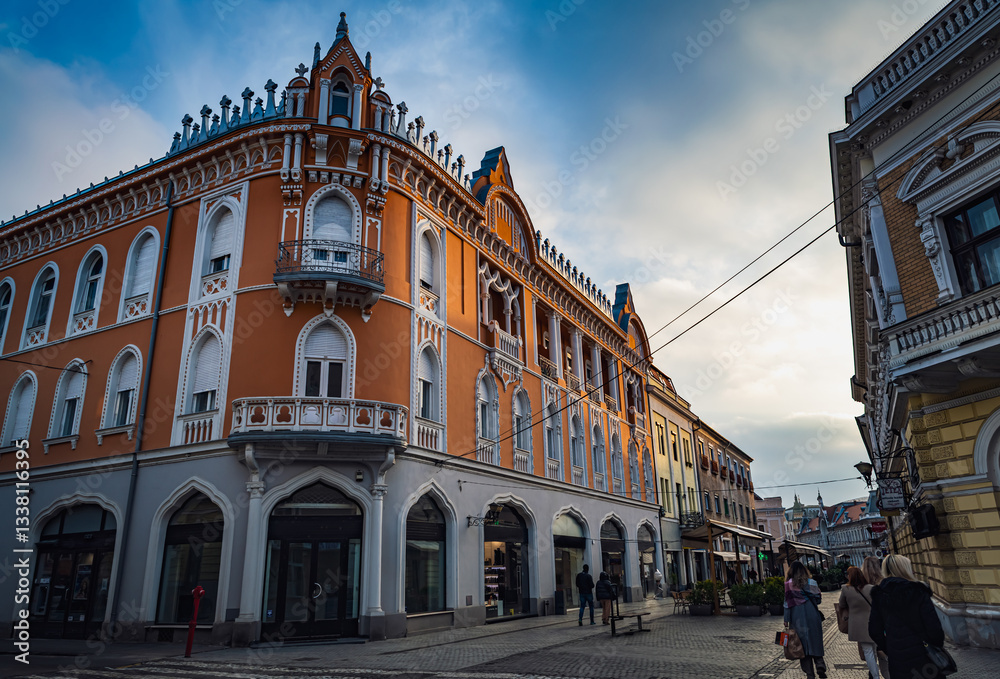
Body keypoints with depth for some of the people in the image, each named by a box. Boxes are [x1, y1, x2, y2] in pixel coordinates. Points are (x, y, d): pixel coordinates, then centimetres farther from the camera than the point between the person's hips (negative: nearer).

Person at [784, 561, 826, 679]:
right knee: (815, 641, 12)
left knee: (803, 643, 6)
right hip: (812, 615, 1)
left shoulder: (789, 584, -5)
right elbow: (818, 599, 3)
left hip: (797, 617, -1)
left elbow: (787, 603, -5)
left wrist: (786, 620, 1)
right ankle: (820, 665, -8)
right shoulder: (811, 582, 0)